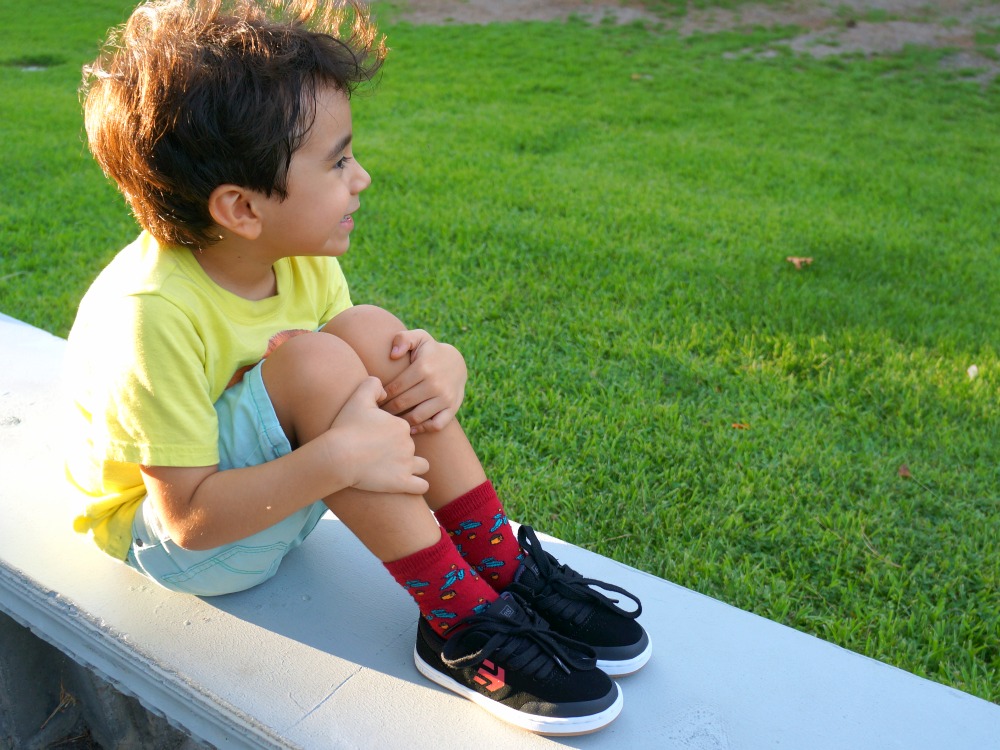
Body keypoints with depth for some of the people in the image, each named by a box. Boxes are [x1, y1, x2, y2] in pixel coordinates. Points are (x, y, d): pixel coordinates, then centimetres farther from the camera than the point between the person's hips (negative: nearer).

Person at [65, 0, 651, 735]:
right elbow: (190, 516, -29)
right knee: (312, 361, -33)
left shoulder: (298, 259, -10)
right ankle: (459, 624, -25)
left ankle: (504, 567, -16)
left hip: (267, 496, 6)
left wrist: (440, 369, -27)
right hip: (173, 540, -6)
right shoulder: (154, 316, -31)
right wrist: (339, 457, -39)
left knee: (370, 332, -20)